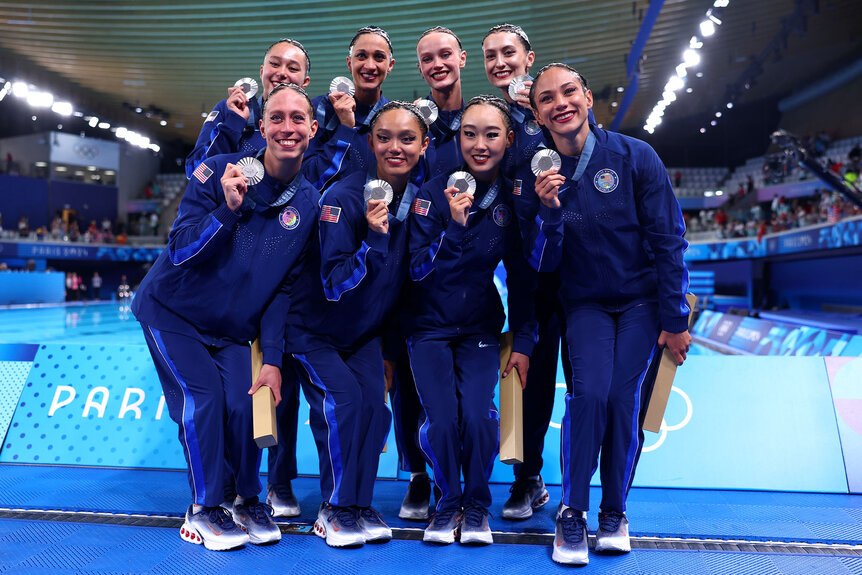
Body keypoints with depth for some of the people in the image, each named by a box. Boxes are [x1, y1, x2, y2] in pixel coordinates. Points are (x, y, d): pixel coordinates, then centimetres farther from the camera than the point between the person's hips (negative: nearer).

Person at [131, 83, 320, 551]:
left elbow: (286, 287, -3)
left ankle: (247, 501, 17)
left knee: (243, 405, -10)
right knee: (202, 397, -15)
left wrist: (273, 359, -7)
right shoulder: (218, 172, -17)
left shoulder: (310, 204, -8)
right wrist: (229, 208, -36)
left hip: (232, 329, 3)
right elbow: (180, 252, -20)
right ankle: (202, 512, 5)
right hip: (172, 312, -2)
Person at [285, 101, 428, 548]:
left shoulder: (419, 195, -8)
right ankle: (336, 509, 2)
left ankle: (359, 505, 12)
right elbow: (333, 285, -26)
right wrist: (374, 239, -40)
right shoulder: (343, 197, -25)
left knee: (375, 406, -8)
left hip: (365, 331, 5)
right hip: (314, 329, -4)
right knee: (342, 399, -18)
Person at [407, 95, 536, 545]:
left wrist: (523, 343, 1)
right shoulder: (433, 194, -12)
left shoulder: (512, 199, -4)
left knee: (478, 416, -17)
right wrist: (455, 228, -29)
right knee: (442, 421, -15)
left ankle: (477, 503, 11)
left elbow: (521, 277, 3)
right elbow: (418, 270, -15)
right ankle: (448, 500, 15)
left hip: (480, 327, 1)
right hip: (430, 326, -1)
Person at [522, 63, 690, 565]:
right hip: (586, 303, 1)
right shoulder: (537, 176, -6)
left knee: (626, 397, -12)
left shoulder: (634, 156, -12)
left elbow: (669, 240, -7)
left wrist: (675, 319, -7)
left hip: (643, 300, 0)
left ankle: (615, 513, 9)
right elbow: (543, 263, -7)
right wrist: (549, 211, -26)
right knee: (589, 391, -20)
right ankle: (572, 513, -3)